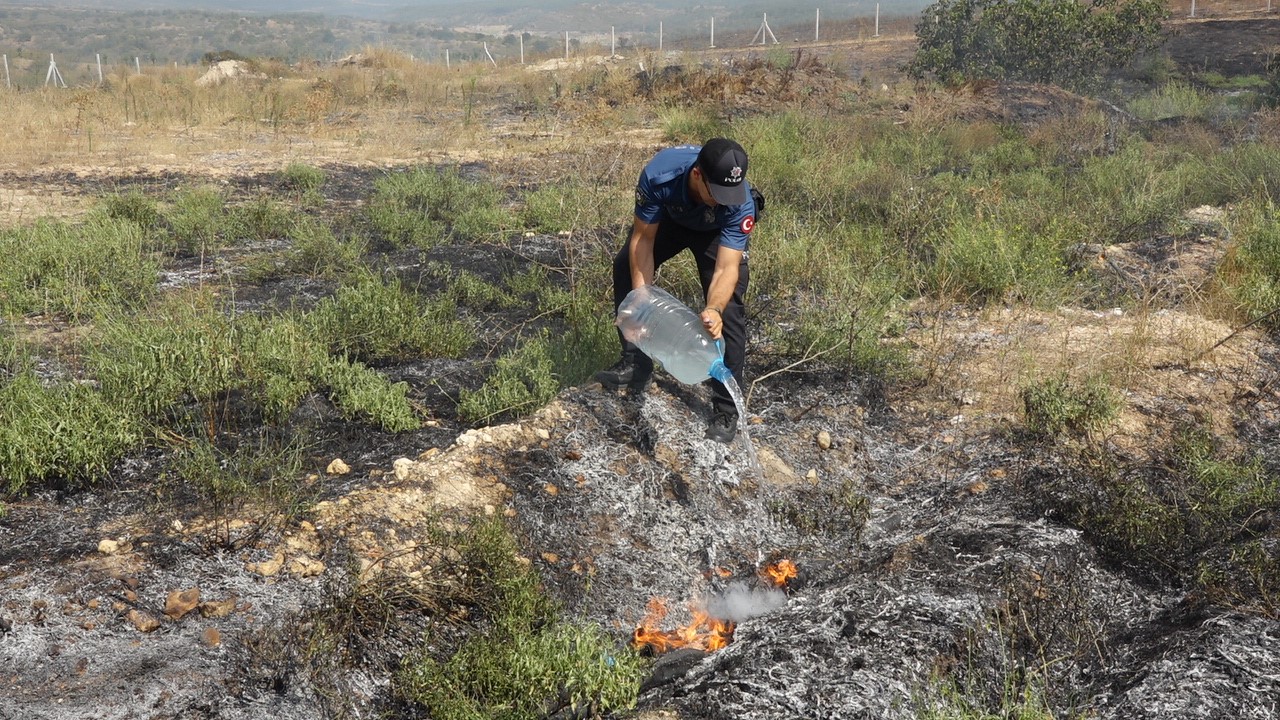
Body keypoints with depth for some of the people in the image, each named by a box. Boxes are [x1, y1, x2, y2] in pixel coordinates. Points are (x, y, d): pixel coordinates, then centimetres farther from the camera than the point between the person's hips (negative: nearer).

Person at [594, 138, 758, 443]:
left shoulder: (741, 204, -42)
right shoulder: (658, 175, -40)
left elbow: (727, 267, -43)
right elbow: (643, 239, -29)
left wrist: (713, 311, -63)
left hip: (718, 232, -3)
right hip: (669, 216, 3)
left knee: (728, 307, -16)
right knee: (625, 266, -6)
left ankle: (727, 409, -5)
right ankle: (635, 365, 10)